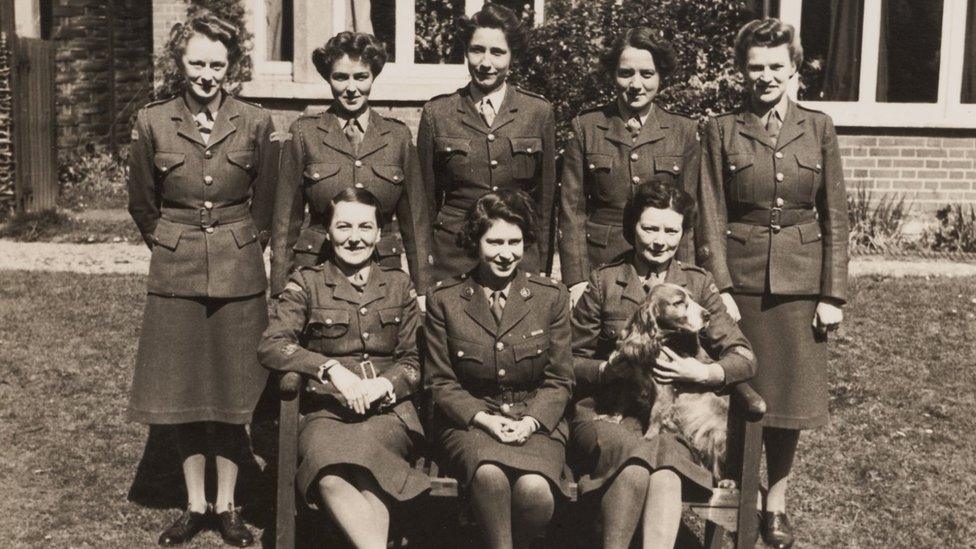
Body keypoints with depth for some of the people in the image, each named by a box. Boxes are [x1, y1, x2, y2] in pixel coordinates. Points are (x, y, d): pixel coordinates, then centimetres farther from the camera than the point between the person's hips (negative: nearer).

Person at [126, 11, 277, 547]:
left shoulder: (255, 122, -1)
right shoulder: (151, 123, -1)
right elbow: (142, 204, 11)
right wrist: (173, 245, 13)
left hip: (239, 273, 0)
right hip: (175, 272, 1)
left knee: (233, 389, 4)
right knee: (180, 392, 6)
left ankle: (227, 504, 18)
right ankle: (195, 503, 21)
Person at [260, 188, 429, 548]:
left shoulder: (398, 285, 16)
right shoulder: (306, 283, 10)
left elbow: (413, 363, 13)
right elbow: (270, 346, -3)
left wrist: (382, 385, -9)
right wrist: (331, 369, -17)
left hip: (388, 412, 1)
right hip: (324, 412, -1)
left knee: (361, 456, -35)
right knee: (330, 474, -36)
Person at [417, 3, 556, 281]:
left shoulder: (539, 111, 2)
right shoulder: (436, 113, 2)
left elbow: (546, 197, 7)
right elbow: (427, 199, 7)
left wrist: (542, 265, 6)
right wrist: (423, 273, 6)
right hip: (453, 256, 0)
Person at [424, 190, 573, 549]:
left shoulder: (552, 296, 6)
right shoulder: (443, 300, 4)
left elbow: (558, 381, 8)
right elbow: (440, 382, 6)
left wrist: (530, 421, -10)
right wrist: (483, 418, -10)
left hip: (535, 422, 1)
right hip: (468, 422, -1)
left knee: (535, 490, -30)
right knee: (489, 475, -35)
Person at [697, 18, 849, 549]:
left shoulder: (818, 128, 5)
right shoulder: (721, 131, 2)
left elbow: (835, 217, 4)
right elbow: (712, 218, -1)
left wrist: (833, 294, -2)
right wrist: (719, 289, -10)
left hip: (800, 281, 1)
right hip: (740, 278, -1)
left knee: (790, 396, 6)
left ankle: (776, 501, 23)